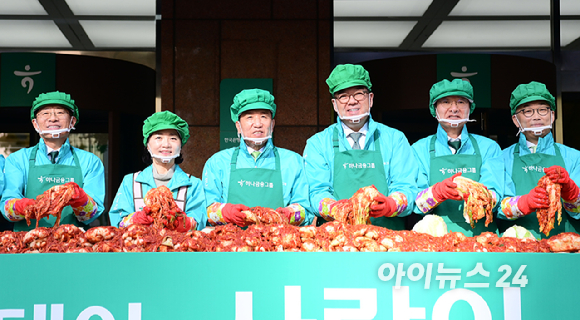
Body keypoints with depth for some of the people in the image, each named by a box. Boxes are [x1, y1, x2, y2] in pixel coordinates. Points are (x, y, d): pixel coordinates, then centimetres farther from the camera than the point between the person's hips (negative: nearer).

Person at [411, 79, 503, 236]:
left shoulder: (489, 148, 14)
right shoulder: (420, 149, 12)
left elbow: (495, 196, 0)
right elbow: (415, 202, 0)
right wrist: (439, 191, -20)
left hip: (480, 236, 1)